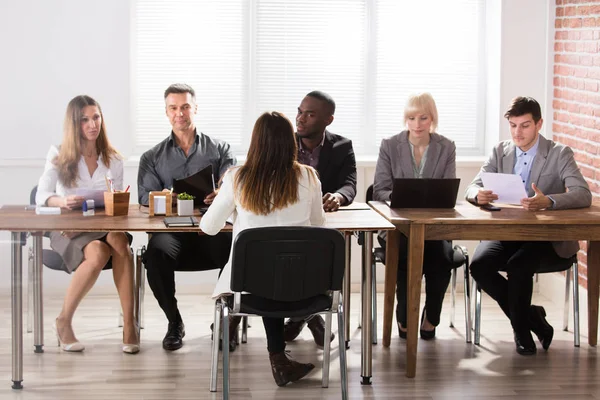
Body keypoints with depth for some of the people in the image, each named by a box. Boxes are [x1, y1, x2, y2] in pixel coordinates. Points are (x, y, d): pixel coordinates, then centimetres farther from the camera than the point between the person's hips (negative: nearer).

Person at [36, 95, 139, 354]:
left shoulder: (113, 159, 13)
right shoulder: (59, 156, 5)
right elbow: (41, 196, -5)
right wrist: (62, 202, -27)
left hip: (104, 227, 2)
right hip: (67, 231, -2)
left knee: (119, 240, -35)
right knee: (98, 253, -36)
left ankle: (129, 325, -36)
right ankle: (64, 322, -19)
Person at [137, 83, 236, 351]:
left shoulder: (220, 150, 18)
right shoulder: (153, 157, 20)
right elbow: (145, 198, 6)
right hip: (172, 230, 1)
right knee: (156, 252, -35)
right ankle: (174, 322, -11)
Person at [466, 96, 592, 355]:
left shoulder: (560, 154, -1)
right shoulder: (500, 152, 11)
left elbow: (583, 195, -16)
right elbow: (472, 188, 3)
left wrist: (548, 201, -36)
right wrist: (479, 195, -24)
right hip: (506, 234, 4)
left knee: (518, 264, -34)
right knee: (479, 265, -25)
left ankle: (521, 328, -9)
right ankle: (531, 316, -5)